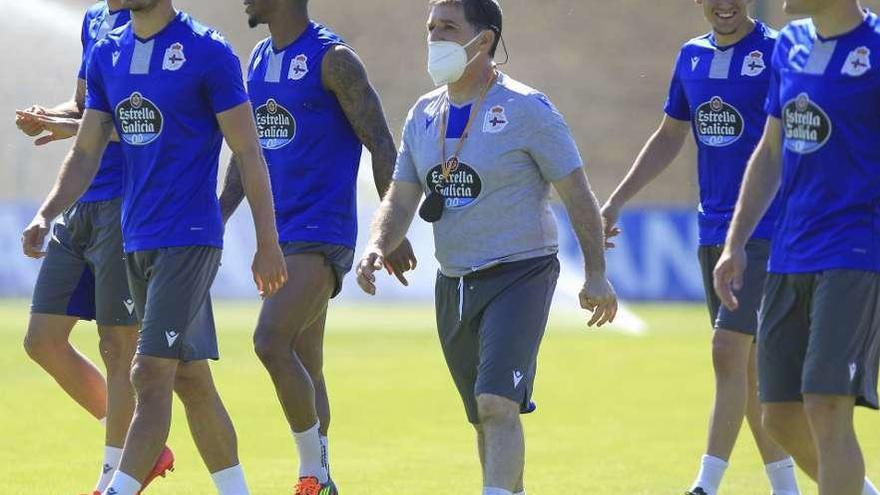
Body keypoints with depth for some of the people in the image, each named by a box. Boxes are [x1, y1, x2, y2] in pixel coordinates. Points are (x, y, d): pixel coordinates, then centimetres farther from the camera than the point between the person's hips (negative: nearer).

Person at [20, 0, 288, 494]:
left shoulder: (208, 52, -9)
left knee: (152, 374, -14)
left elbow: (249, 153, -7)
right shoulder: (107, 55, 10)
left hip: (190, 239, -7)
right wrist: (46, 216, -2)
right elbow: (87, 153, 13)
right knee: (190, 379, 12)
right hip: (138, 242, 7)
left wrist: (268, 243, -9)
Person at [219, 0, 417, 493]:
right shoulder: (259, 60, 15)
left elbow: (380, 143, -11)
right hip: (278, 236, 8)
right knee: (303, 367, 10)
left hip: (321, 234, -8)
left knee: (271, 342, -20)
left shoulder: (333, 59, -10)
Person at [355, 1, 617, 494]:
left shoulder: (525, 109, -10)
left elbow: (577, 192, -7)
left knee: (497, 404, -20)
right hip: (454, 283, 7)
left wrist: (597, 275, -8)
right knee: (484, 416, 12)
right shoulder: (424, 115, 8)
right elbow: (401, 199, 11)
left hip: (520, 273, -7)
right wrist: (377, 249, -9)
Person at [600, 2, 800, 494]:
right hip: (713, 229, 7)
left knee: (729, 351, -14)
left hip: (766, 229, -7)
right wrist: (616, 202, 21)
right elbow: (670, 137, 23)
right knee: (750, 366, 10)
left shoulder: (778, 53, -7)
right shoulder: (693, 56, 12)